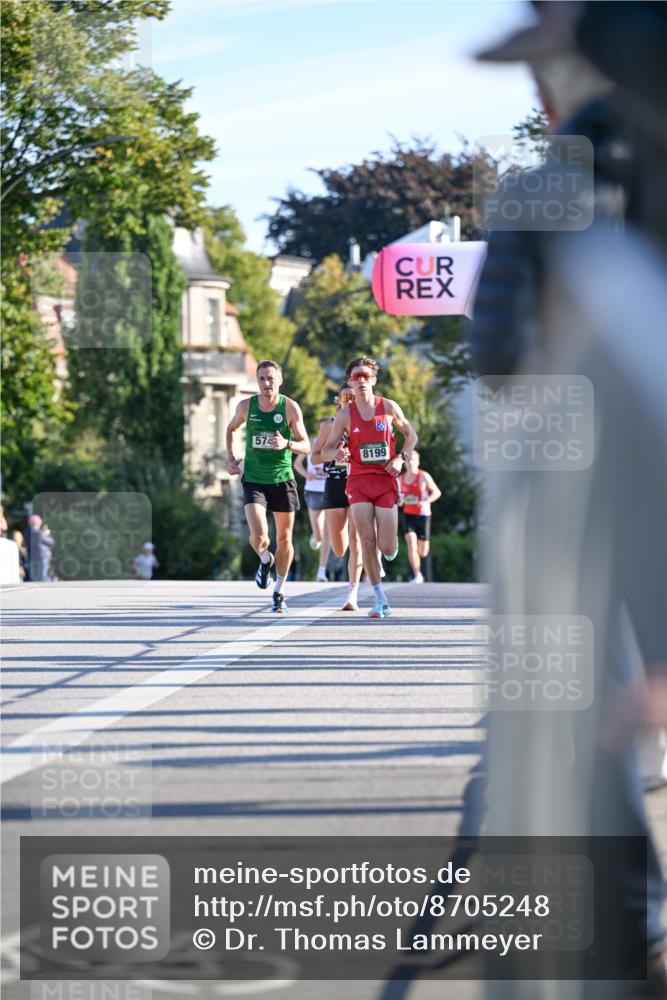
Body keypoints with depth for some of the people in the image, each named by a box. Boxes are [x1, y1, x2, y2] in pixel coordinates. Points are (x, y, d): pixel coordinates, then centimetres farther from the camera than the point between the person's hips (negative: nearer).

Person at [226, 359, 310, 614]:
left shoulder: (290, 408, -7)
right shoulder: (246, 406, -1)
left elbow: (306, 446, -6)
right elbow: (231, 428, 20)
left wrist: (287, 444, -27)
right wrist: (231, 457, 7)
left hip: (282, 479, 0)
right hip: (253, 480, 0)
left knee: (284, 539, 6)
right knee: (259, 537, -18)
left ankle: (279, 593, 23)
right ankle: (265, 561, 18)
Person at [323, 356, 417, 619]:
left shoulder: (389, 407, 1)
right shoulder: (345, 414, 0)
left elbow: (410, 434, 13)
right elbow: (328, 447, 7)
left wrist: (401, 458, -3)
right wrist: (337, 454, -16)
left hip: (386, 481, 0)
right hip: (359, 481, 0)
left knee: (387, 548, -4)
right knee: (367, 541, -10)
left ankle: (391, 544, 36)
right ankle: (380, 599, 1)